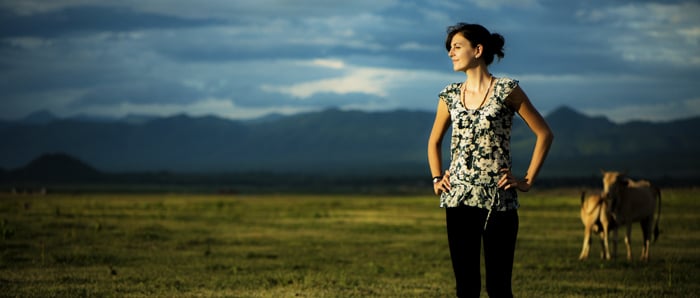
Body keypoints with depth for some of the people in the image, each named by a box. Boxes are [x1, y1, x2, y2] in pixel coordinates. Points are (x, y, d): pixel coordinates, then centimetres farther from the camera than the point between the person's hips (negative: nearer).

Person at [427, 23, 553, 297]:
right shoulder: (451, 95, 10)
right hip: (458, 199, 4)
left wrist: (528, 180, -4)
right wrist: (436, 178, 11)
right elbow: (434, 141, 25)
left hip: (498, 200, -4)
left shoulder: (507, 90, -3)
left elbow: (544, 134, 0)